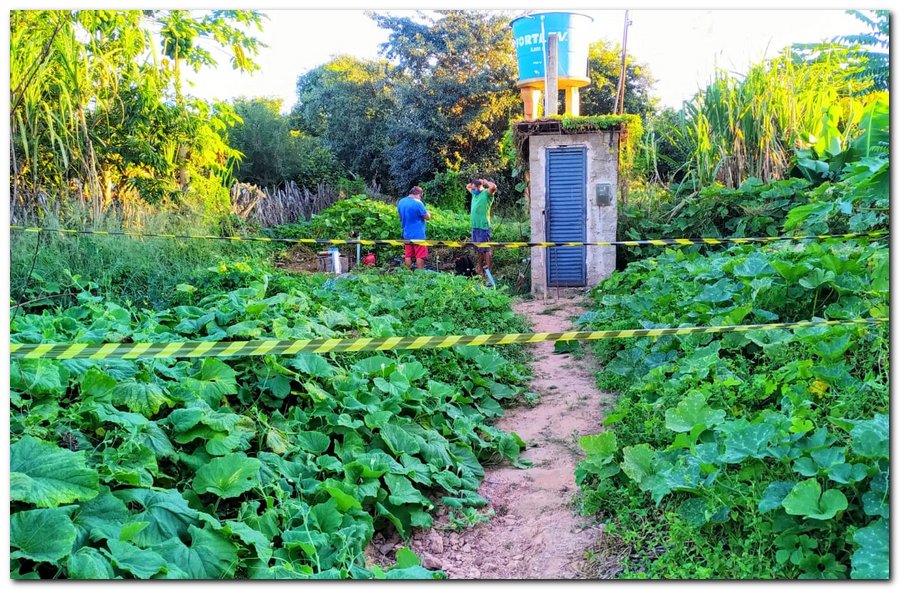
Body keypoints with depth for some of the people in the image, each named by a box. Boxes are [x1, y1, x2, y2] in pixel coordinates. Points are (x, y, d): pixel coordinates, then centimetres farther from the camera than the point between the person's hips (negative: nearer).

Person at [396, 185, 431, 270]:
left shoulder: (401, 202, 6)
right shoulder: (417, 203, -18)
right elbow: (427, 217, -12)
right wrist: (427, 212, 8)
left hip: (406, 234, 7)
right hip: (418, 235, -7)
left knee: (408, 255, 11)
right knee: (420, 256, 0)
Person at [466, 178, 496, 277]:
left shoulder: (486, 193, -6)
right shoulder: (475, 194, 17)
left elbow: (493, 187, -27)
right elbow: (467, 186, 35)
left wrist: (485, 181, -10)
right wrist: (474, 182, 18)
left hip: (483, 226, -9)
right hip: (474, 226, 9)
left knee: (485, 249, -8)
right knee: (478, 250, 14)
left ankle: (488, 271, -7)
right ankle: (479, 270, 23)